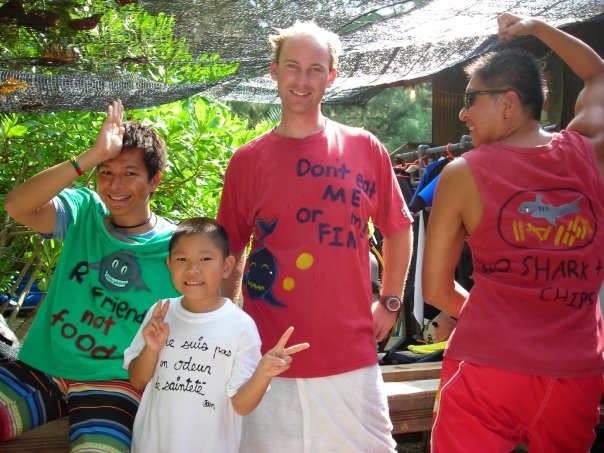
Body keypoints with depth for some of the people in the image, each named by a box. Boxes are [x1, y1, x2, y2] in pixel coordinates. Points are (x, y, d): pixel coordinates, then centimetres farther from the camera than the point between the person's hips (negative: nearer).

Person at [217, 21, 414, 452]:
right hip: (270, 357, 0)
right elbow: (231, 252, 10)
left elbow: (399, 230, 15)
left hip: (352, 356, 1)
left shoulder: (365, 149, 3)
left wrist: (389, 304, 11)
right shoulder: (247, 160, 2)